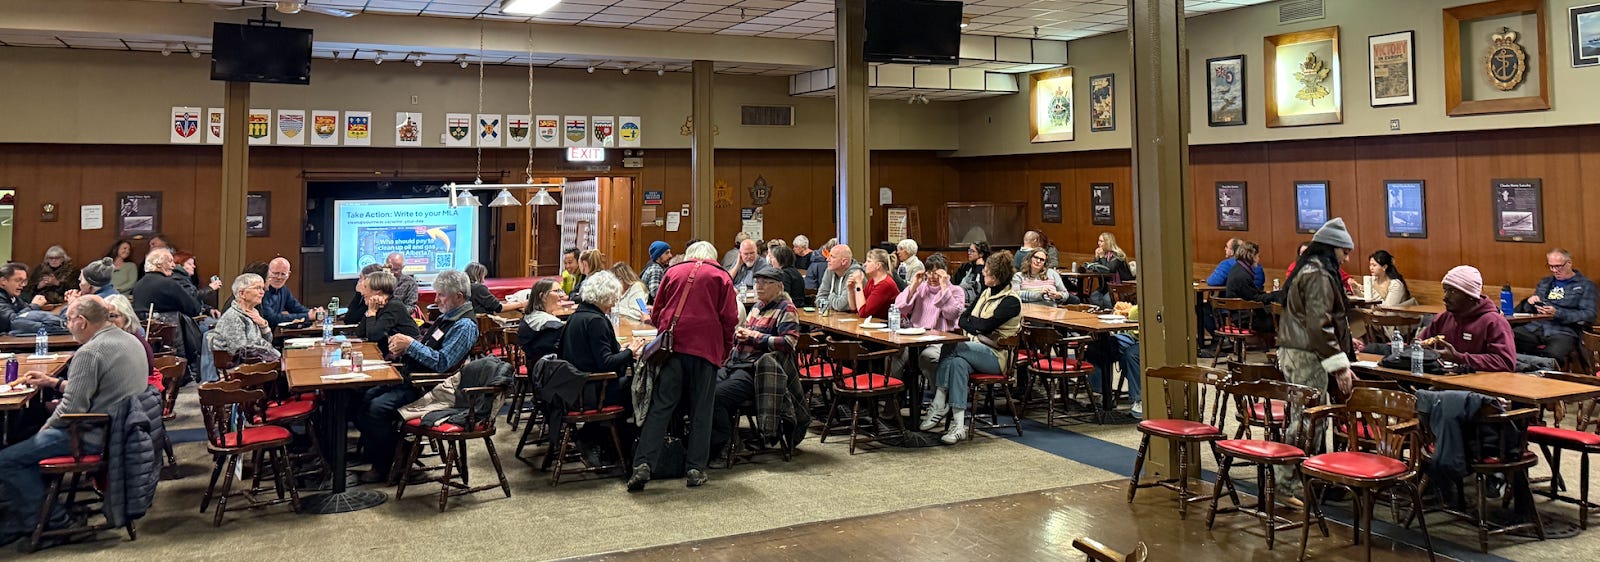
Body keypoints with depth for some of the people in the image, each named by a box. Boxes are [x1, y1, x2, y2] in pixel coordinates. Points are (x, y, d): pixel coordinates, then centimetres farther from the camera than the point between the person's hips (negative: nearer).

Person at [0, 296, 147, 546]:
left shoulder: (89, 353, -21)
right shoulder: (130, 341, 9)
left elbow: (72, 408, -22)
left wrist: (47, 426, -3)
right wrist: (54, 383, 19)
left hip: (95, 437, -11)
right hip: (121, 428, 11)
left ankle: (49, 516, 9)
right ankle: (22, 518, 26)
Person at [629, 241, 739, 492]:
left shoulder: (673, 271, 16)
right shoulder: (721, 276, 10)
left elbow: (657, 312, 22)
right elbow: (729, 318, 2)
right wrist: (725, 350, 11)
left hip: (673, 343, 2)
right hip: (705, 347, -1)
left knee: (661, 406, -1)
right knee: (700, 410, 5)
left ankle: (643, 464, -10)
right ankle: (695, 468, 4)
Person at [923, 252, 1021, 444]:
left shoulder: (1011, 301, -8)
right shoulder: (986, 292, 18)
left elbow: (986, 325, -17)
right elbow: (962, 319, 14)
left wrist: (969, 322, 1)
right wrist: (976, 326, -6)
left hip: (996, 356, -6)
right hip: (974, 348, 6)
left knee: (951, 347, -29)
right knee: (958, 363, -31)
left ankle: (939, 405, -23)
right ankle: (959, 426, -36)